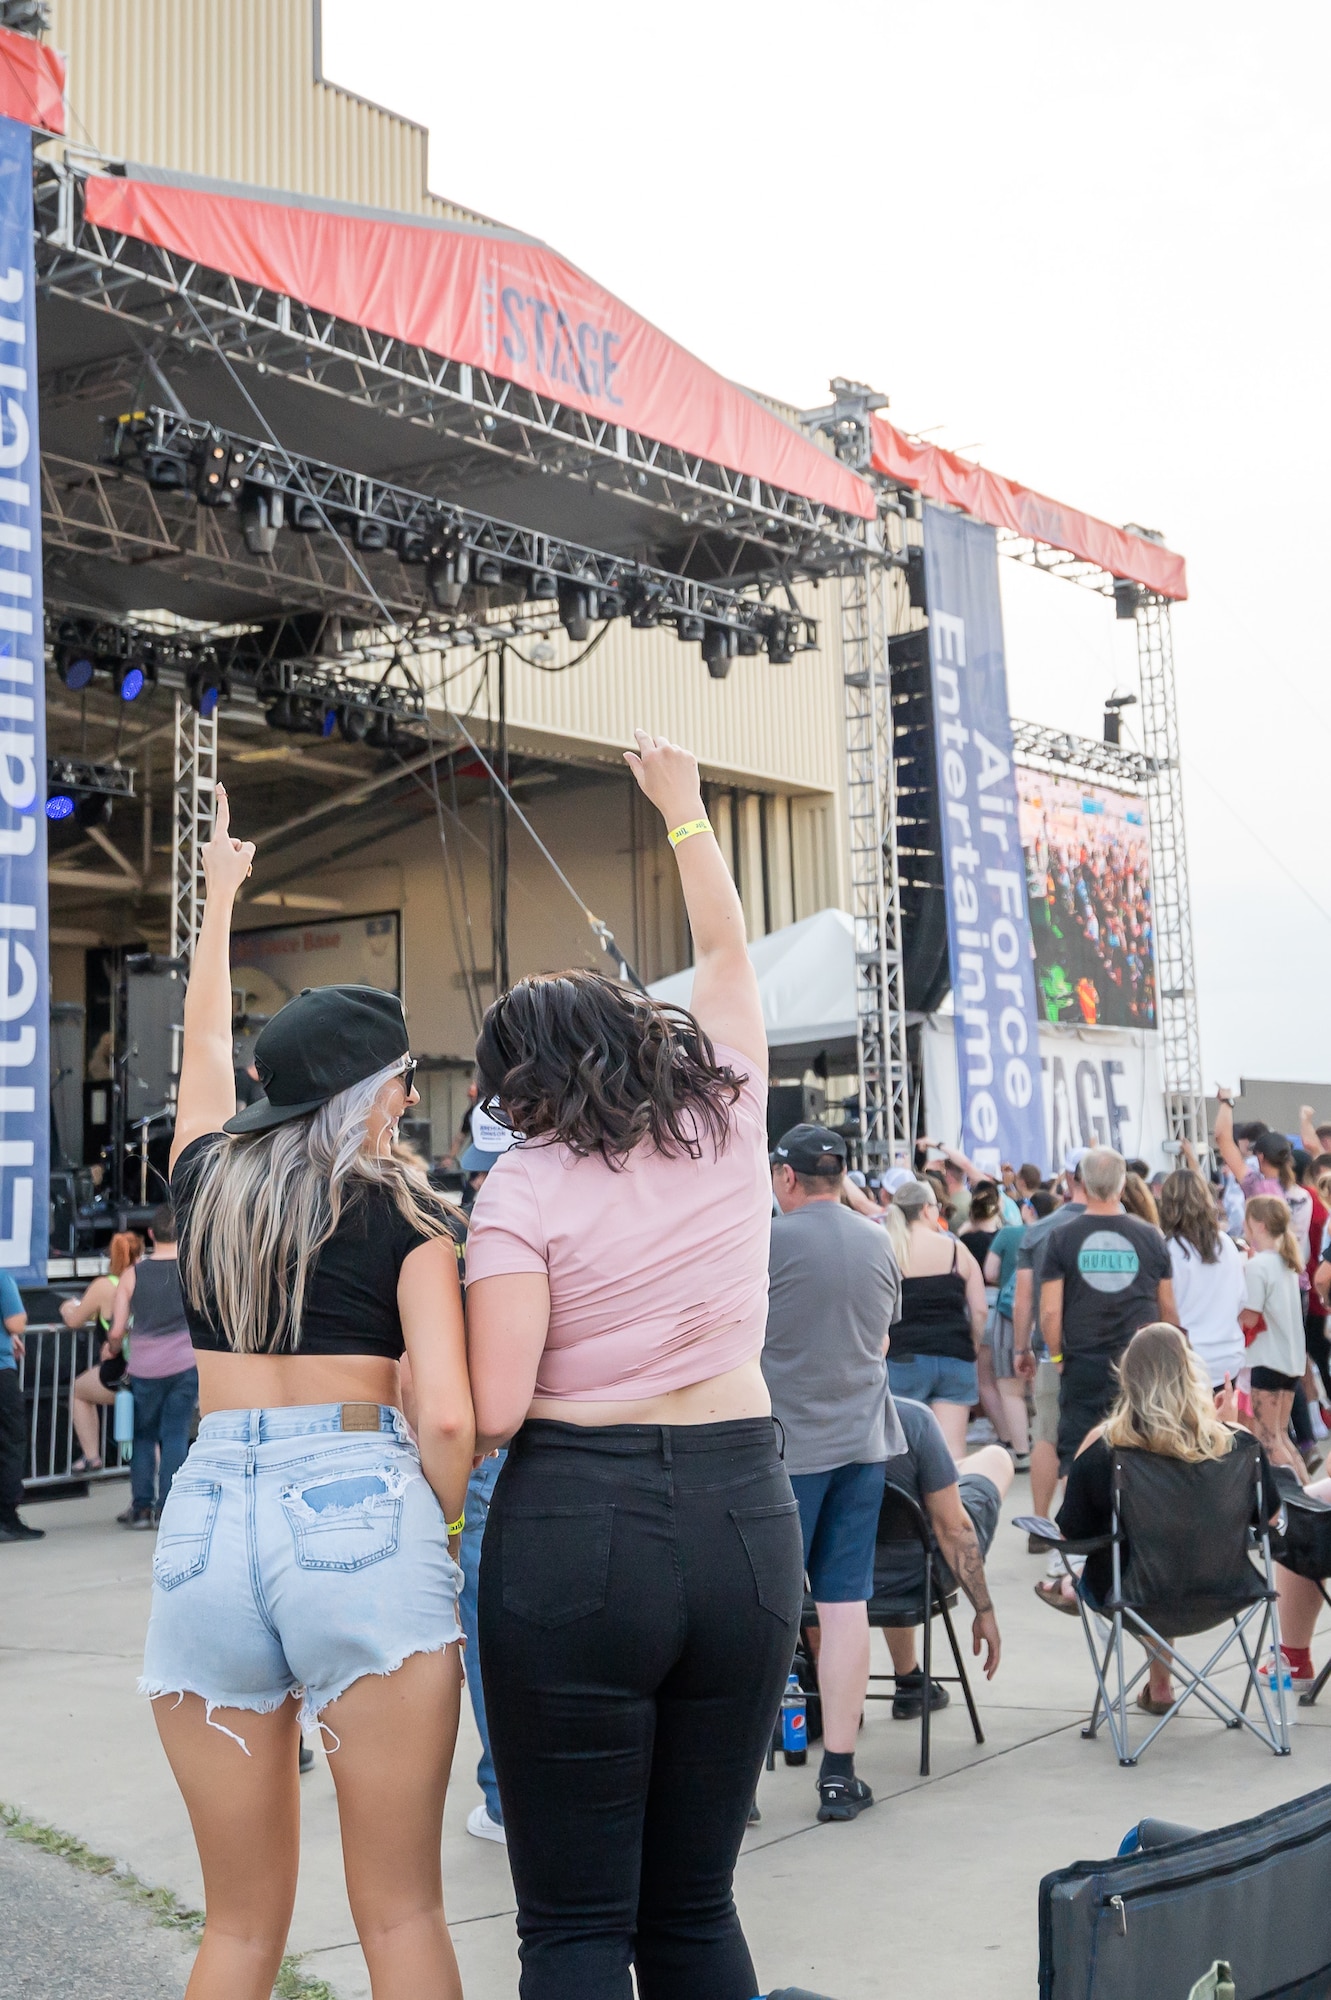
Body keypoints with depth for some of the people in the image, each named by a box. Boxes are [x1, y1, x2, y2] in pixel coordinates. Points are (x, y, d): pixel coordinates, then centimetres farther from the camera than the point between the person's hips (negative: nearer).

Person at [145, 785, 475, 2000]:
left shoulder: (209, 1177, 12)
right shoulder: (403, 1216, 0)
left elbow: (205, 1044, 32)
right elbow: (448, 1418, -11)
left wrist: (220, 896, 46)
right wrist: (436, 1533, 9)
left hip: (208, 1514, 4)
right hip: (359, 1510, -4)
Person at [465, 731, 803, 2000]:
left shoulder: (526, 1185, -6)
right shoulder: (730, 1121, 6)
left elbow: (494, 1411, -13)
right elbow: (726, 952, 23)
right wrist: (683, 811, 35)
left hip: (577, 1527, -4)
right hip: (745, 1515, 5)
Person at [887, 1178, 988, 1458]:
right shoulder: (957, 1250, 5)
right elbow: (980, 1311, 6)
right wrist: (970, 1348, 19)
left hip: (904, 1358, -2)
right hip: (955, 1358, 2)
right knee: (953, 1448, 2)